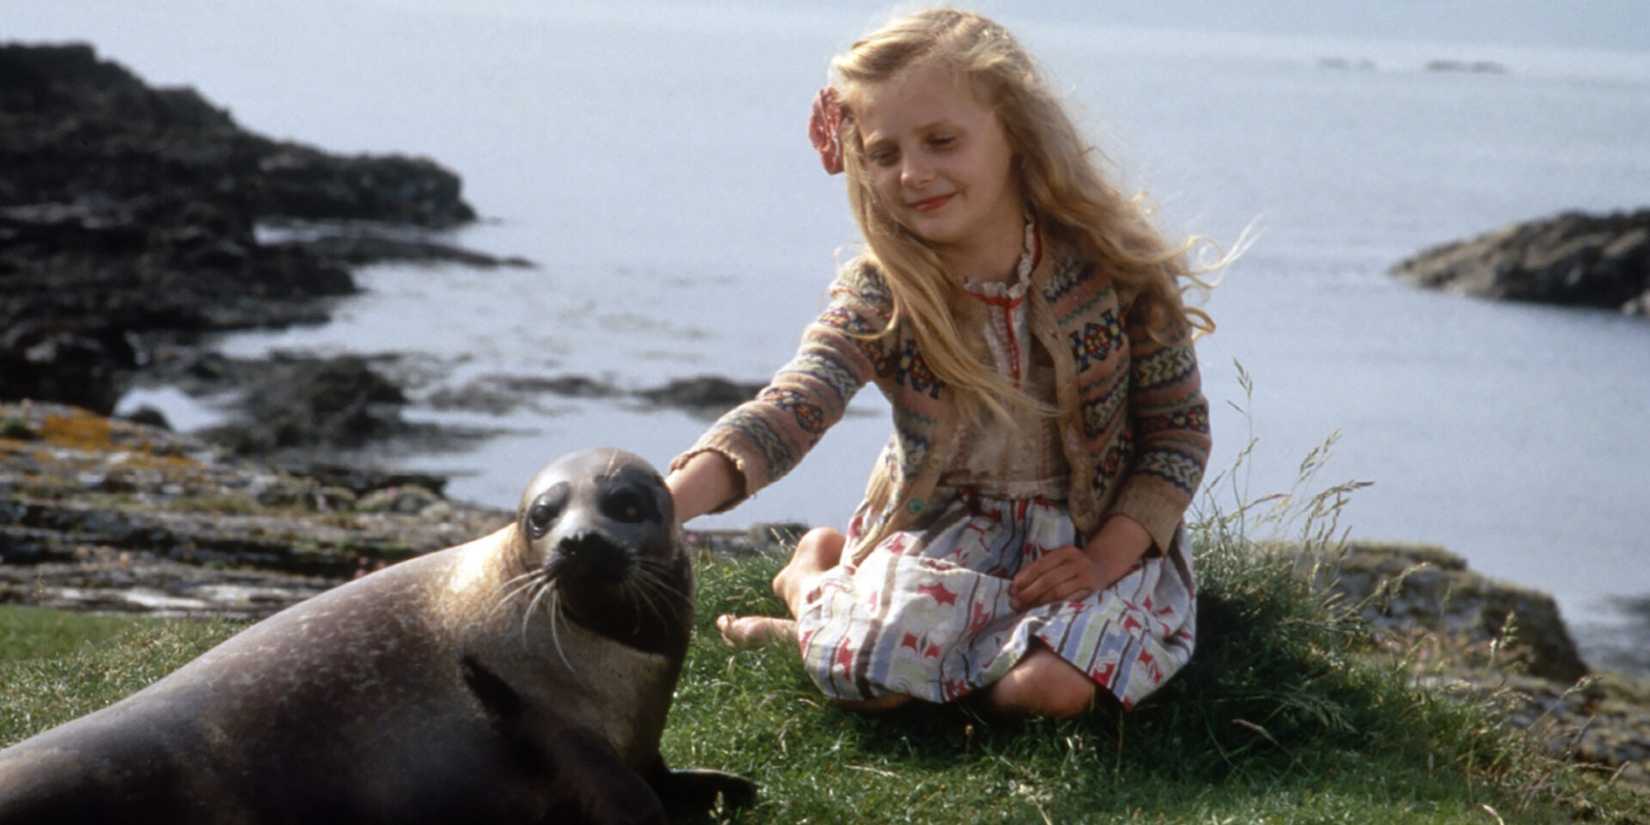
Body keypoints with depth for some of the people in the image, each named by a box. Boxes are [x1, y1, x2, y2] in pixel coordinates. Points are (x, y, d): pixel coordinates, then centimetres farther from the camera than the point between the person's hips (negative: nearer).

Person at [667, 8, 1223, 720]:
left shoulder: (1112, 265, -14)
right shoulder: (879, 297, -15)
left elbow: (1180, 428, -5)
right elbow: (787, 412, -31)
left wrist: (1107, 560, -17)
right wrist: (661, 506, -50)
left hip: (1096, 534, 0)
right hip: (941, 527, 0)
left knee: (1053, 686, -29)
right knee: (868, 676, -26)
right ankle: (815, 568, 11)